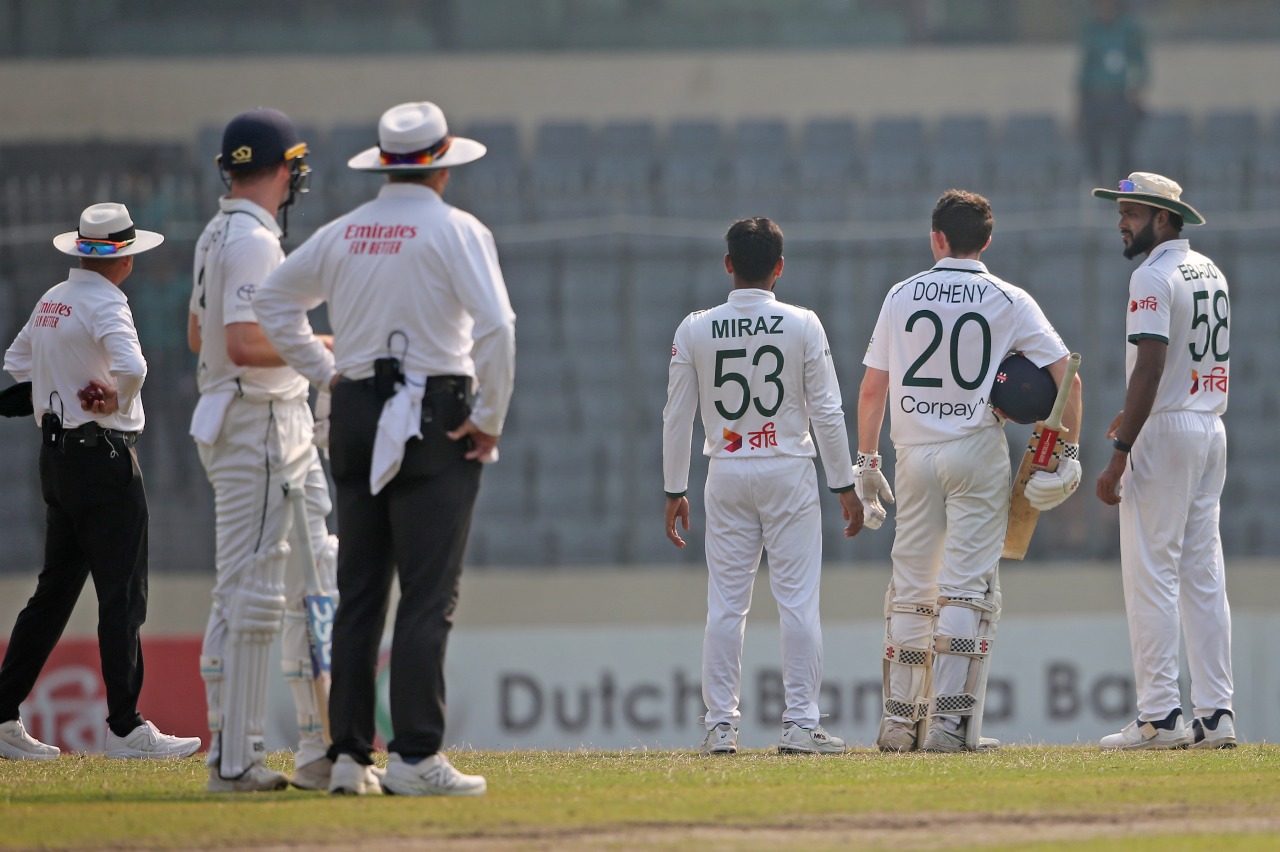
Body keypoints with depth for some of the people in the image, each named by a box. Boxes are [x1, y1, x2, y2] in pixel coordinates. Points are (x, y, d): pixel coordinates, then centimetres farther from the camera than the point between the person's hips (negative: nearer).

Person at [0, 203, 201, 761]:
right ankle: (125, 728, -9)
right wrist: (118, 400, -13)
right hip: (104, 458, -9)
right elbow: (130, 367, -32)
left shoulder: (51, 301, 13)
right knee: (122, 594, -7)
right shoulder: (105, 303, -15)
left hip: (56, 457, 9)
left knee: (55, 590, 14)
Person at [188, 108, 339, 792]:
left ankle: (321, 752, 13)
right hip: (257, 424, -11)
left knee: (316, 581, 12)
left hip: (288, 430, 11)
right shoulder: (253, 241, -16)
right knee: (250, 592, -9)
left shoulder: (216, 236, 15)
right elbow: (243, 345, -26)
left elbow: (200, 335, 24)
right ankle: (233, 760, -7)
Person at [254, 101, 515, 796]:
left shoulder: (343, 233, 10)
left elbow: (272, 301, 18)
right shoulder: (455, 230, -8)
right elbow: (496, 327, -18)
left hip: (355, 414, 6)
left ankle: (347, 753, 7)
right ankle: (415, 756, -11)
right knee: (428, 595, -6)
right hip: (435, 421, -6)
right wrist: (489, 419, -9)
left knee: (357, 593, 9)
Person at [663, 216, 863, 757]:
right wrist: (844, 485, 1)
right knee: (797, 600, 0)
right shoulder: (802, 326, -5)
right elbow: (827, 413, -5)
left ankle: (720, 725, 3)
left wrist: (675, 491, 10)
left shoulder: (695, 330, -1)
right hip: (789, 471, -2)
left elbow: (676, 417, 2)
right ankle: (800, 723, -5)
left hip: (726, 475, 2)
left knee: (725, 604, 5)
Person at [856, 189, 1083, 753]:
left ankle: (899, 719, 10)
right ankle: (951, 721, -10)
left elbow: (872, 389, 6)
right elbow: (1065, 375, -6)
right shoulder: (1009, 301, 0)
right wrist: (1071, 451, -1)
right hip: (977, 452, -2)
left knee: (910, 586, 10)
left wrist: (866, 463, 13)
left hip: (914, 452, 2)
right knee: (969, 586, -3)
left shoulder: (902, 296, 6)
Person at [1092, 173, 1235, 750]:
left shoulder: (1154, 276, -13)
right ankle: (1216, 716, 7)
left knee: (1151, 573, -7)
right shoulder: (1210, 272, 15)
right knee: (1203, 574, 9)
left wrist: (1120, 456, -22)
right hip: (1212, 430, 9)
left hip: (1165, 433, -9)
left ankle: (1160, 717, -11)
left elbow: (1150, 366, -21)